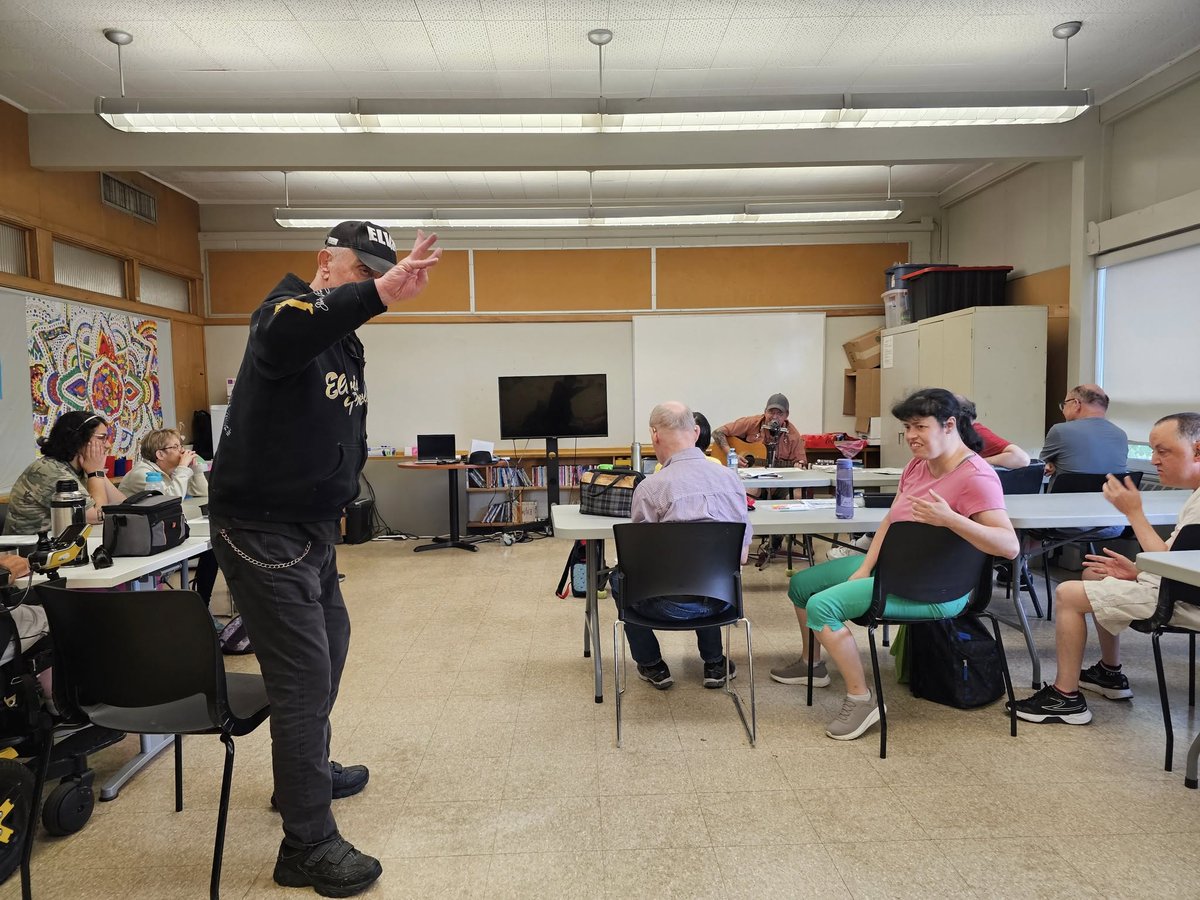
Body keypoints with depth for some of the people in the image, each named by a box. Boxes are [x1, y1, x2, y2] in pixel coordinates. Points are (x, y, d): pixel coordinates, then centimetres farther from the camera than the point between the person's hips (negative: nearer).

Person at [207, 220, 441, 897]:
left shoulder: (346, 340, 13)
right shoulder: (291, 310, -15)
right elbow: (280, 336, -43)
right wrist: (376, 294, -56)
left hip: (313, 528, 10)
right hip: (265, 531, -10)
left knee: (329, 644, 23)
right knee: (305, 676, -5)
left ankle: (308, 772, 45)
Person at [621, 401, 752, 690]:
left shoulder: (650, 487, -15)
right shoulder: (730, 477, -1)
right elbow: (743, 556, 5)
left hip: (674, 605, -4)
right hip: (722, 600, 5)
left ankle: (652, 665, 29)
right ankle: (714, 662, 38)